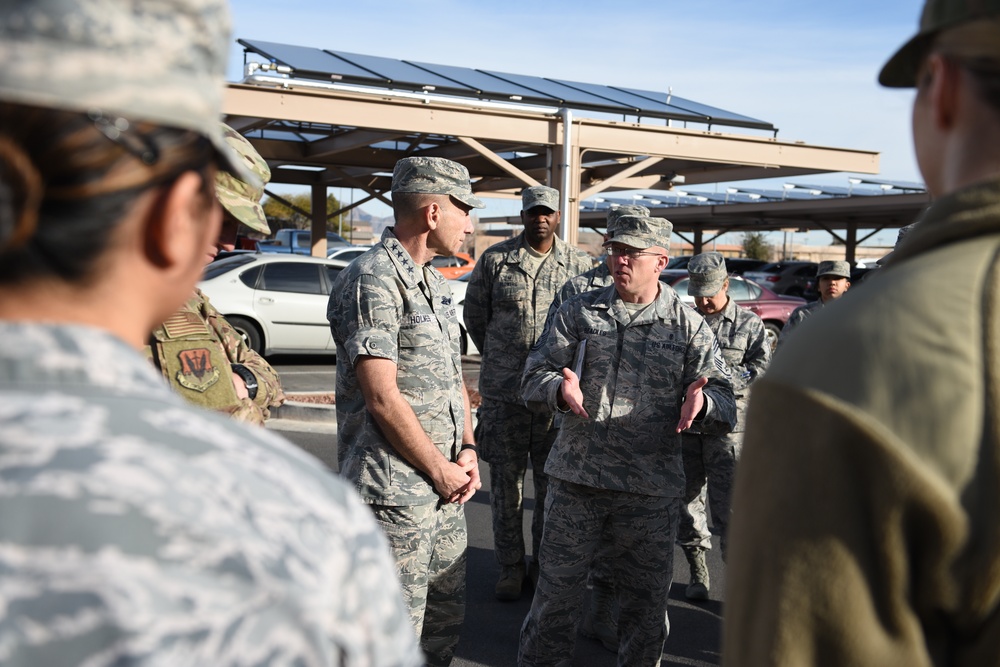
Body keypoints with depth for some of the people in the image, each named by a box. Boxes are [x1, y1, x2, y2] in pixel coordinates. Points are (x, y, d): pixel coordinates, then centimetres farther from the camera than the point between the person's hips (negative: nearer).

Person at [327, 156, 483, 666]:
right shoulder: (372, 282, -15)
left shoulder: (434, 282, 15)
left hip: (444, 488, 9)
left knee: (446, 619, 18)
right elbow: (382, 398, -20)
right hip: (395, 493, -9)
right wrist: (442, 471, -12)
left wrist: (468, 450, 4)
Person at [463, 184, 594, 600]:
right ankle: (510, 568, 18)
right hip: (503, 391, 0)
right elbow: (474, 313, 13)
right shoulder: (495, 259, 3)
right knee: (505, 480, 5)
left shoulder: (580, 265, 4)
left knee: (553, 482, 7)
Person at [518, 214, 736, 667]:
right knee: (556, 591, 9)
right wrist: (561, 389, -20)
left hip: (651, 492, 0)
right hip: (575, 478, 1)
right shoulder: (577, 313, 6)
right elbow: (533, 377, 3)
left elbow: (725, 407, 0)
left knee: (645, 603, 12)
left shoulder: (688, 327, 2)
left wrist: (701, 403, -24)